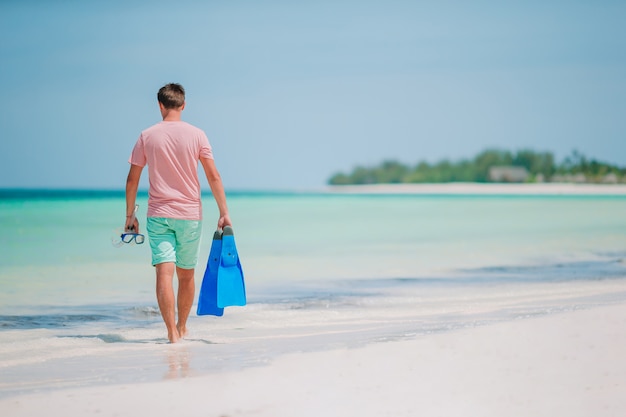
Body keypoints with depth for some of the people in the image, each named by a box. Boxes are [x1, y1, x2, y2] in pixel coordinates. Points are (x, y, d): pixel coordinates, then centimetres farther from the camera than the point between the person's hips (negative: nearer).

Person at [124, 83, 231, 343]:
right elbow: (214, 177, -4)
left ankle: (172, 330, -20)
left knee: (164, 272, -7)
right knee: (186, 275, 14)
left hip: (158, 214, -1)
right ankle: (182, 328, 27)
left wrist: (129, 216, 11)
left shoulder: (147, 136, 0)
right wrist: (224, 213, 0)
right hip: (190, 214, 1)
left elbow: (132, 180, 3)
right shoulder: (196, 135, -2)